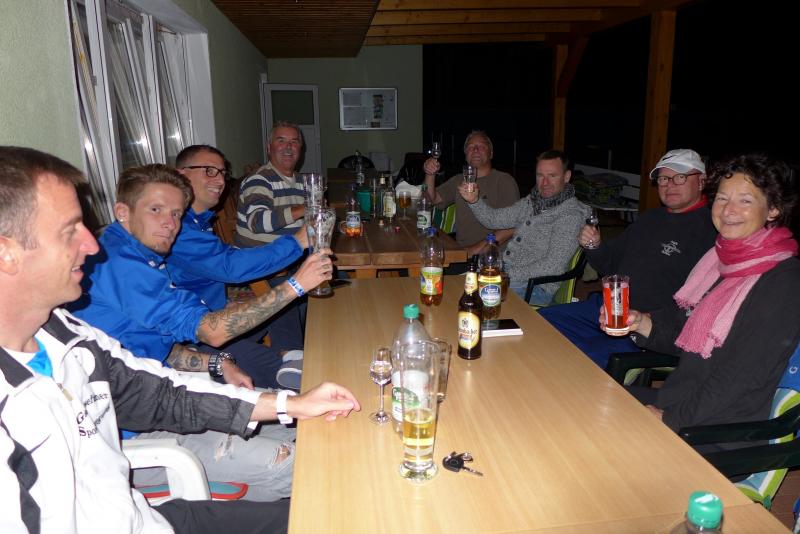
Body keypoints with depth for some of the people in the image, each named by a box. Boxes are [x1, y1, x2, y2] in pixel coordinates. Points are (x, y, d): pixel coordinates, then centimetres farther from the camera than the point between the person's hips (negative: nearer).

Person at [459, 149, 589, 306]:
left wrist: (509, 275, -23)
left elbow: (552, 267, -20)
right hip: (505, 270, 7)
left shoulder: (571, 215, -13)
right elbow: (494, 219, 12)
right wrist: (474, 200, -7)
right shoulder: (530, 202, 12)